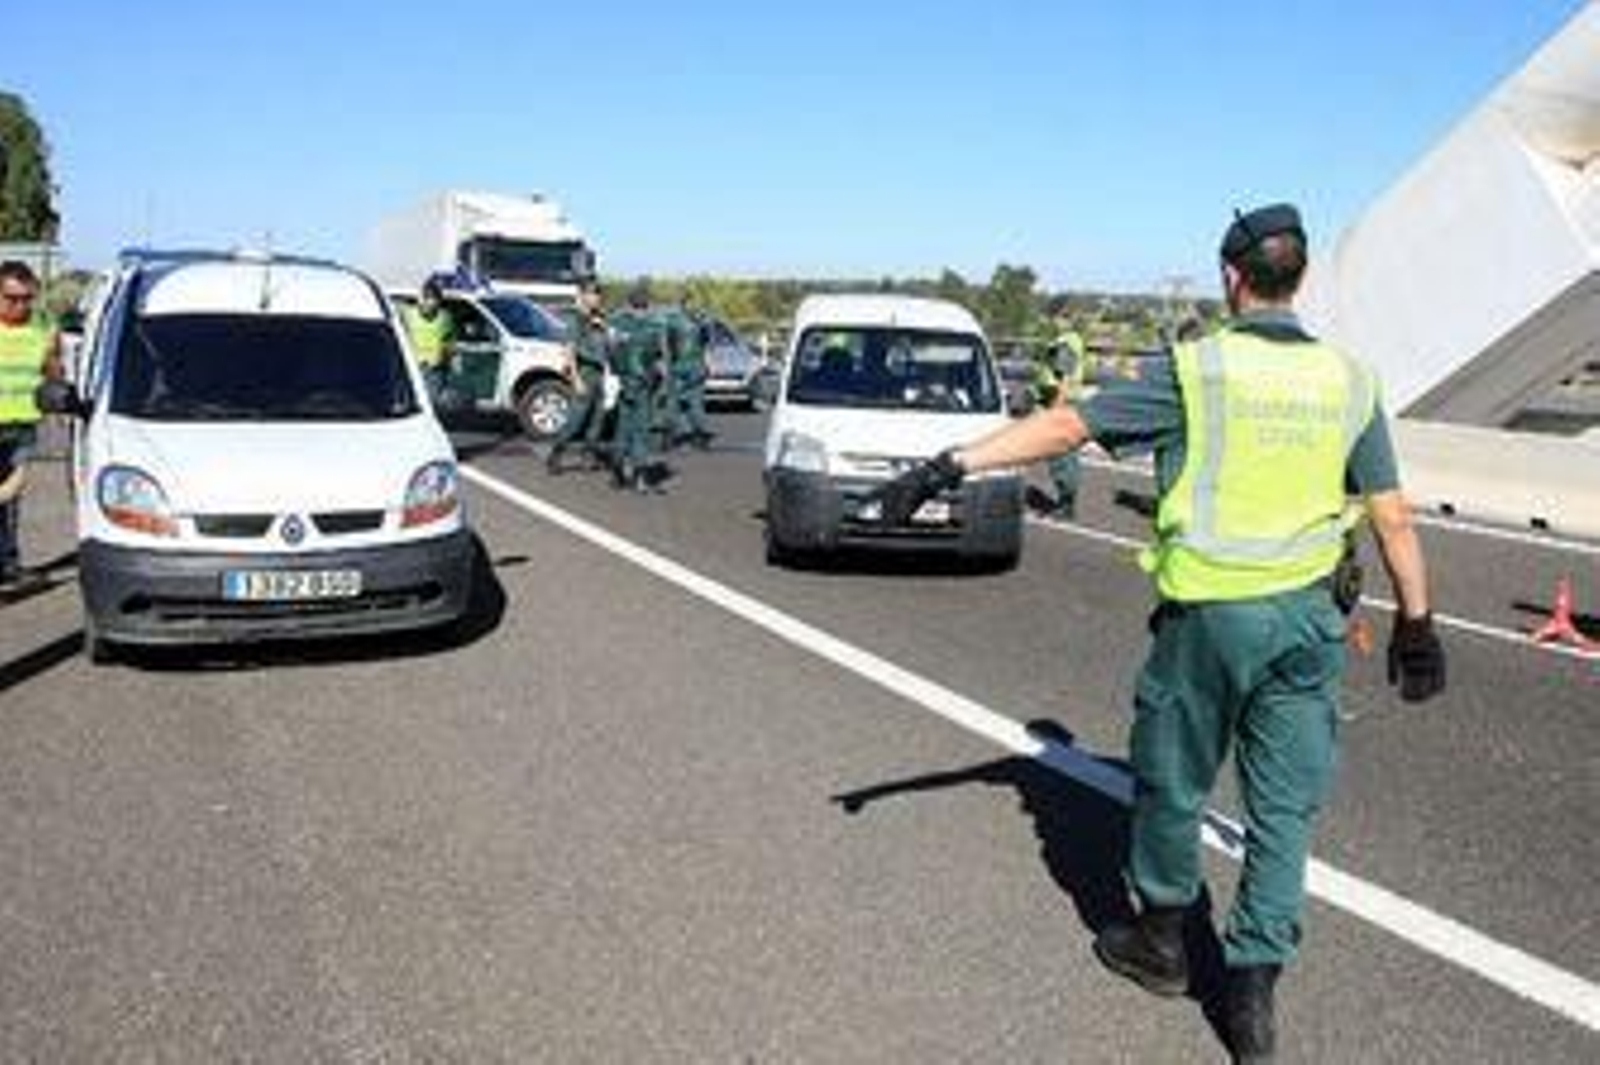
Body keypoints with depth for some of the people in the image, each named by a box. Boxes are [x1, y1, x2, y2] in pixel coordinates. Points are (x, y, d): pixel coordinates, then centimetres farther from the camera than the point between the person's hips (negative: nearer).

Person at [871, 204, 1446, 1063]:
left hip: (1211, 614, -4)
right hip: (1311, 616, 4)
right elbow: (1393, 516, 5)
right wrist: (1415, 622, 14)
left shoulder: (1193, 369, -10)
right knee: (1285, 807, 11)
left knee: (1173, 783, 15)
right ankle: (1251, 992, 16)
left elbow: (1065, 425, -14)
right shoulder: (1347, 381, 3)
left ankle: (1162, 941, 33)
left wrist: (950, 465, -13)